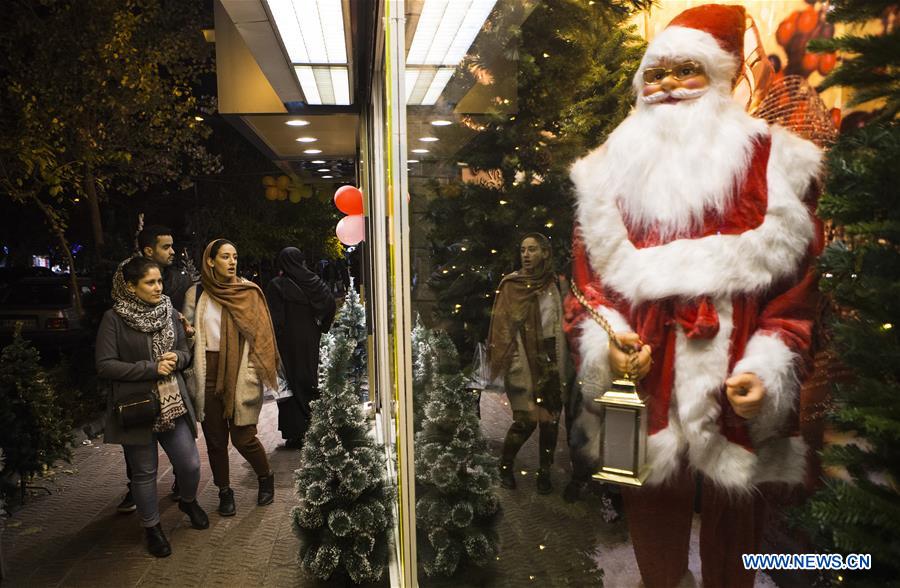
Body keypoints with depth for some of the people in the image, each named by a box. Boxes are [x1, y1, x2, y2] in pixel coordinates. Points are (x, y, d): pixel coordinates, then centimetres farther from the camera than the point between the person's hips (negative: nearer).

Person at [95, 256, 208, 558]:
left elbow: (185, 352, 12)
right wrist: (152, 368, -18)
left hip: (173, 404, 4)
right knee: (144, 473, 9)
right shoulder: (114, 318, -10)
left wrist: (176, 358, -11)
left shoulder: (169, 313, 4)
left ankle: (189, 501, 38)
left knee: (190, 464, 6)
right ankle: (152, 527, 31)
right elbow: (105, 365, -13)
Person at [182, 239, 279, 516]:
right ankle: (224, 491, 28)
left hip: (240, 373, -2)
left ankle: (266, 477, 25)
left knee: (242, 436, -2)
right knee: (214, 437, 9)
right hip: (208, 373, 2)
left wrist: (253, 372, -8)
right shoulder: (195, 293, 5)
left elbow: (259, 334, 0)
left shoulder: (248, 292, 0)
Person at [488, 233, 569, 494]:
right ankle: (505, 466, 17)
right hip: (525, 357, -4)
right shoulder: (511, 285, -5)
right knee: (527, 419, -7)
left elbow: (559, 322, 14)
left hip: (551, 357, 4)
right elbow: (505, 327, -8)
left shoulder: (553, 282, 7)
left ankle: (545, 473, 20)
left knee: (551, 417, 4)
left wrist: (561, 361, 10)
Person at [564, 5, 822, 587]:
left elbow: (795, 283, -2)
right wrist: (605, 340, -10)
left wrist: (767, 371, -13)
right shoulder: (611, 169, 6)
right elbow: (587, 276, 6)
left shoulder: (776, 164, 1)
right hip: (645, 391, 2)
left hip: (737, 397, -1)